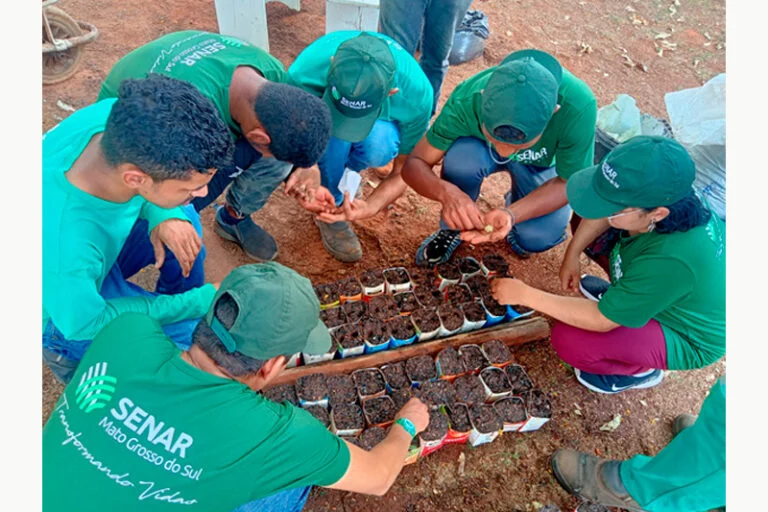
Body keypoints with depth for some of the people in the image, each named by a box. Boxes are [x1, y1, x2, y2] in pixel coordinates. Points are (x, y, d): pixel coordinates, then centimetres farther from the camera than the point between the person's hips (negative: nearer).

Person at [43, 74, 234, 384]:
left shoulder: (116, 116, -30)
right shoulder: (63, 251, -45)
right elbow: (84, 322, -24)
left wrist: (163, 215, -23)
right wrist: (200, 302, -22)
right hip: (69, 307, -6)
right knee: (197, 337, -12)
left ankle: (187, 308, 23)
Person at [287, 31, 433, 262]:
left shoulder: (417, 92, -36)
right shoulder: (305, 70, -38)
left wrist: (370, 207, -41)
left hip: (379, 123, 0)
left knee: (379, 148, -37)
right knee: (332, 130, -38)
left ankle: (347, 171, 1)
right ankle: (333, 209, -11)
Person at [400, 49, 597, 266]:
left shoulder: (579, 107, -38)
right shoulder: (467, 99, -35)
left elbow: (568, 183, -24)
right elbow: (414, 164, -27)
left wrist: (511, 214, -42)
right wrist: (446, 192, -50)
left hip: (542, 163, 0)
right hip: (479, 148, 0)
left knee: (537, 237, -25)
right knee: (460, 156, -35)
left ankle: (515, 203, 11)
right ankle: (452, 228, -5)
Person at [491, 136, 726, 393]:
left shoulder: (672, 260, -43)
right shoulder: (664, 192, -26)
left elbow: (601, 320, -31)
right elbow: (603, 214, -4)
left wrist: (525, 295, -28)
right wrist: (572, 255, -12)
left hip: (685, 337, -6)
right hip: (655, 283, 6)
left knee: (568, 340, -25)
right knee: (585, 219, -2)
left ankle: (642, 370, 6)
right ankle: (623, 293, 19)